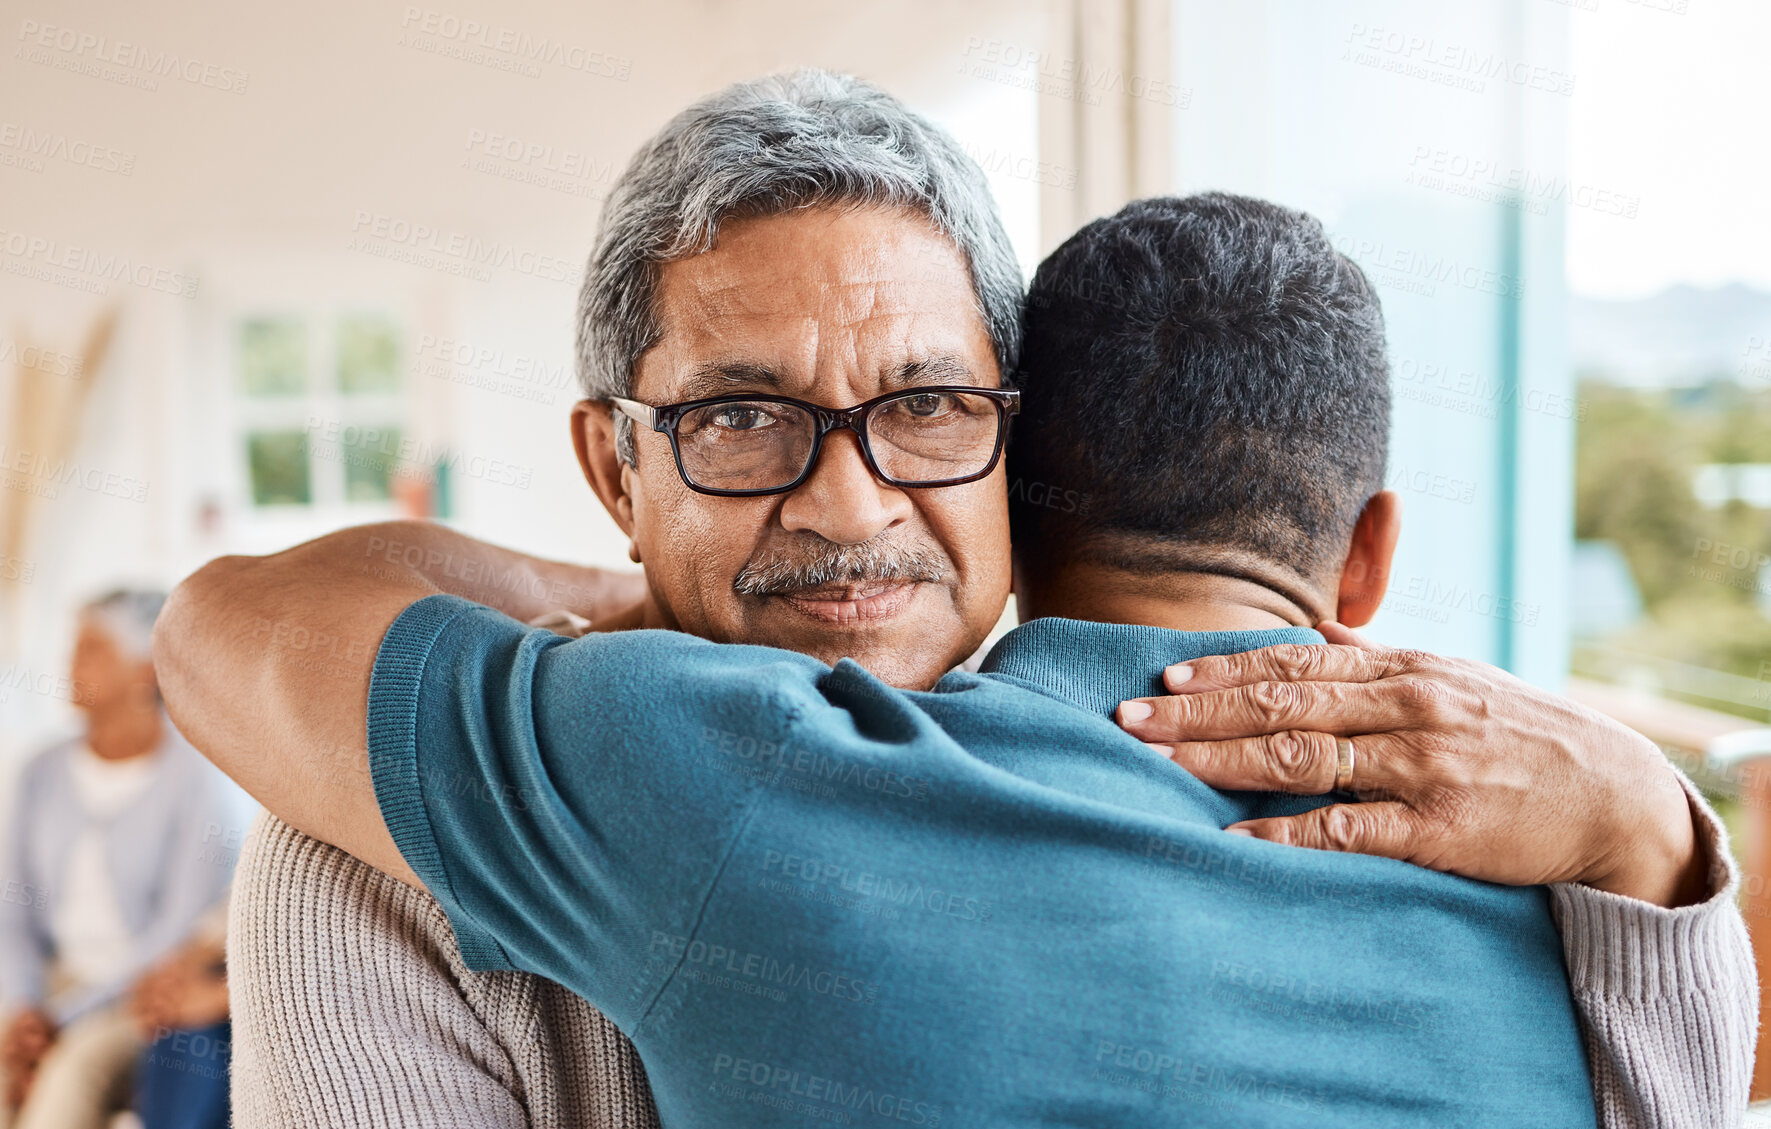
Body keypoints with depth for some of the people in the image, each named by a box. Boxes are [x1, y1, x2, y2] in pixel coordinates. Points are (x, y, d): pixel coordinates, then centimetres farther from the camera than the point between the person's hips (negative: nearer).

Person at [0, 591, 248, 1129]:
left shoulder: (201, 778, -8)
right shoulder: (46, 773, 8)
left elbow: (184, 932, -11)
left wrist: (64, 1018, -14)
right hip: (56, 982, 5)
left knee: (76, 1071, -31)